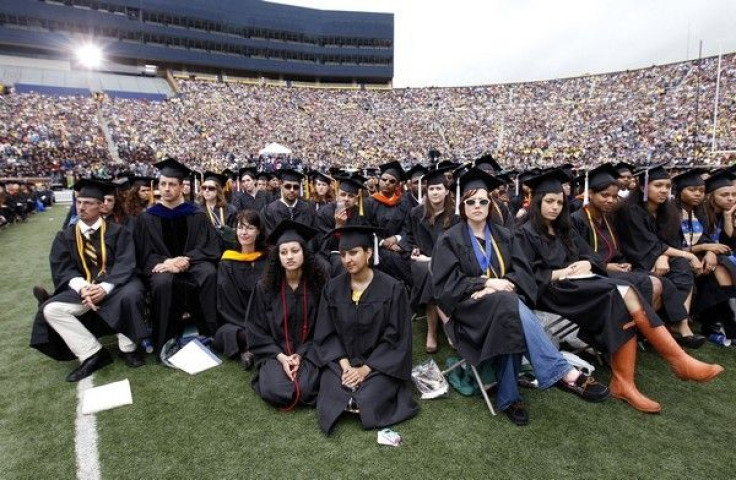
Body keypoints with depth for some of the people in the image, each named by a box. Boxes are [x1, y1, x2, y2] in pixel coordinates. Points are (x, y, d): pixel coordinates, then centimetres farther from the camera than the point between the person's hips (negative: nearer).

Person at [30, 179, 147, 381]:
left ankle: (127, 348, -12)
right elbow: (62, 269, -2)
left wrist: (104, 288, -26)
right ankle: (93, 354, -15)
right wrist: (83, 287, -22)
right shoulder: (65, 236, 9)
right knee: (50, 310, -20)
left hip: (115, 285, -3)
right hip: (81, 289, 3)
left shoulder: (117, 232, 1)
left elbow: (125, 264, -10)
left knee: (130, 295, -35)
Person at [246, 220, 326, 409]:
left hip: (308, 351, 0)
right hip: (275, 352, 1)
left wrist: (300, 355, -13)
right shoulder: (265, 288, -5)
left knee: (305, 390, -26)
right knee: (274, 391, -25)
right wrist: (280, 356, -14)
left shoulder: (317, 285, -6)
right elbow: (256, 330, -1)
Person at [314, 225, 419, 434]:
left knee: (368, 404, -22)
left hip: (379, 362, -2)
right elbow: (326, 334, 1)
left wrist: (366, 369, -16)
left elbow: (396, 338, -10)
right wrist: (344, 364, -13)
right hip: (341, 359, 3)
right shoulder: (333, 288, -2)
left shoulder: (392, 288, -11)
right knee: (331, 401, -19)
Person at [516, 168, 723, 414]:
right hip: (553, 291, -6)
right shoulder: (526, 234, 0)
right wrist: (562, 273, -18)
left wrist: (586, 265, -8)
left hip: (581, 282, 7)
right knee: (620, 295, -27)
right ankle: (679, 360, -23)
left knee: (624, 295, -25)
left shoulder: (565, 230, 22)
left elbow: (591, 256, 15)